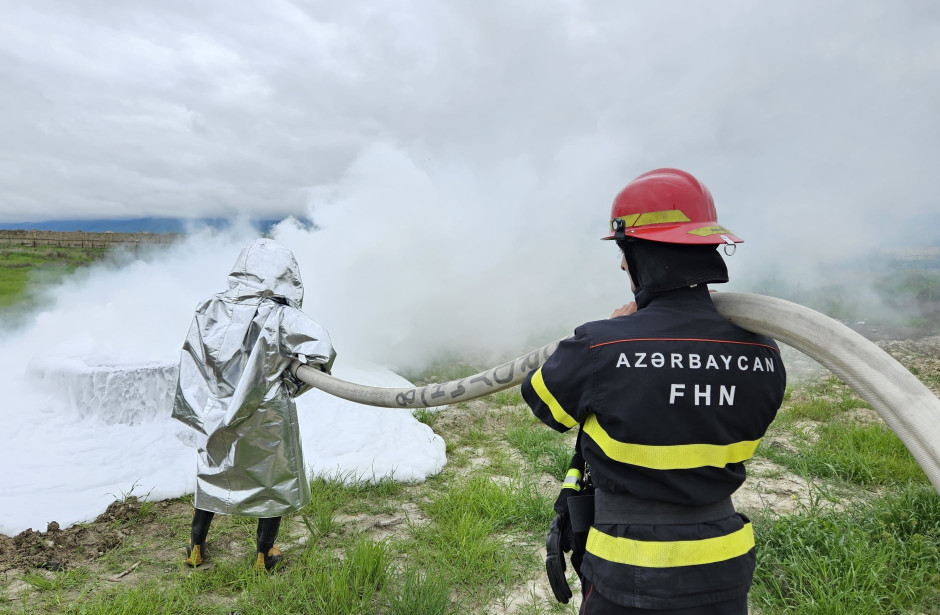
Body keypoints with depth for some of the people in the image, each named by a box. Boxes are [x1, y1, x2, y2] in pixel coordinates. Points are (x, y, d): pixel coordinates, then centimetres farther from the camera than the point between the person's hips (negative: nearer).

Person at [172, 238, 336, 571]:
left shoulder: (211, 309, -6)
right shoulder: (281, 316, -20)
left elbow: (192, 361, 0)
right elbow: (321, 350, -29)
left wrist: (198, 406, 11)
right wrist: (293, 384, -12)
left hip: (217, 415, 5)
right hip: (267, 417, -4)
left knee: (212, 474, 25)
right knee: (275, 480, 17)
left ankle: (196, 548, 40)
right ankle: (264, 556, 29)